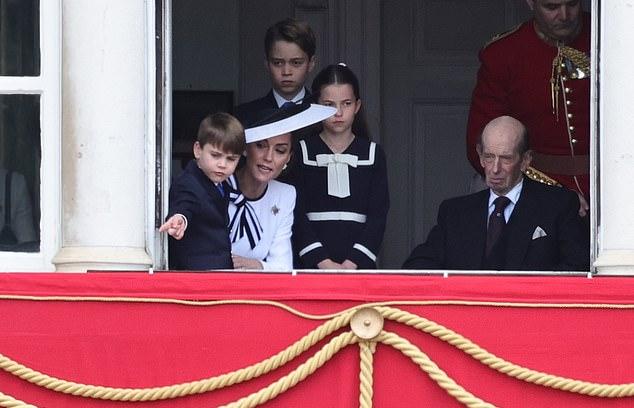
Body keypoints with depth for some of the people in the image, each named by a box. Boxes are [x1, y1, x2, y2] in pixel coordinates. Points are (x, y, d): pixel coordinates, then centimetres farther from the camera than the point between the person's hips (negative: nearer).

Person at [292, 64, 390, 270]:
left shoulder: (372, 154, 9)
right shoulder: (302, 151, 6)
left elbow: (378, 214, 2)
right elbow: (296, 214, -1)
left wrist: (353, 262, -10)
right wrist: (323, 261, -12)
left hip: (359, 263, 1)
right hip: (311, 263, -1)